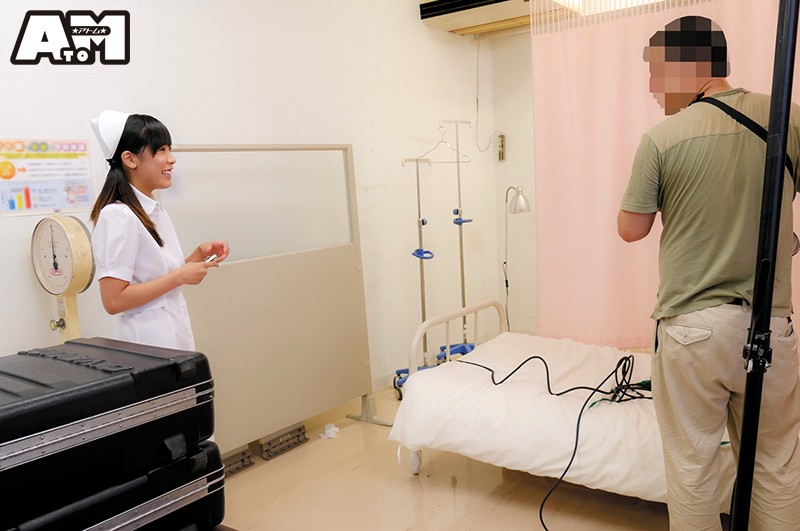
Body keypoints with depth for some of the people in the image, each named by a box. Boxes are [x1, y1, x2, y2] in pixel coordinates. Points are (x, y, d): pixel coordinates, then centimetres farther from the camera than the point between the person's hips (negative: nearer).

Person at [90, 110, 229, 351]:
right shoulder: (118, 216, -16)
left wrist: (200, 254, 1)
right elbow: (113, 300, -21)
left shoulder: (157, 211, 9)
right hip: (148, 340, -8)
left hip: (176, 336, 8)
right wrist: (180, 277, -18)